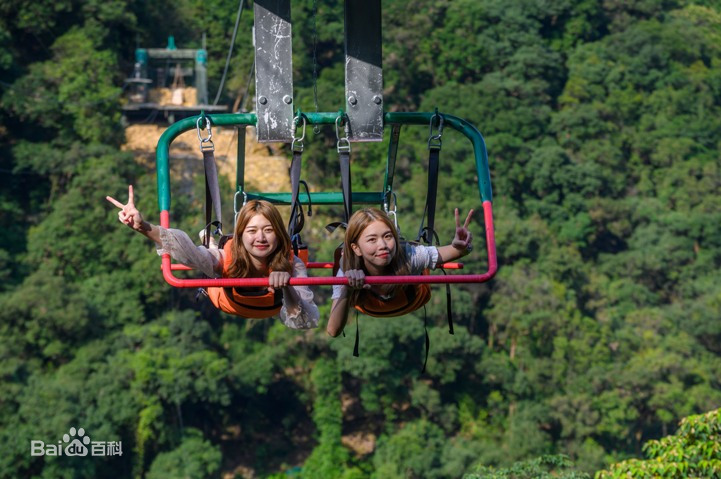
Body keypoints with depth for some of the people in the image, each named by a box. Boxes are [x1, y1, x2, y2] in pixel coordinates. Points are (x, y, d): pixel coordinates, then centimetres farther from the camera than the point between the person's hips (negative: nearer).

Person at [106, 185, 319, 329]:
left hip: (270, 316, 1)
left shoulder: (291, 266, -42)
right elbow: (186, 250, -62)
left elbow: (309, 324, -50)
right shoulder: (227, 260, -43)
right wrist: (144, 228, -79)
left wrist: (287, 289, -69)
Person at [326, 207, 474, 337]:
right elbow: (333, 331, -48)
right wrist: (346, 293, -66)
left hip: (414, 302, 1)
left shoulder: (409, 257, -47)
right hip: (370, 312, -1)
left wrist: (461, 247, -67)